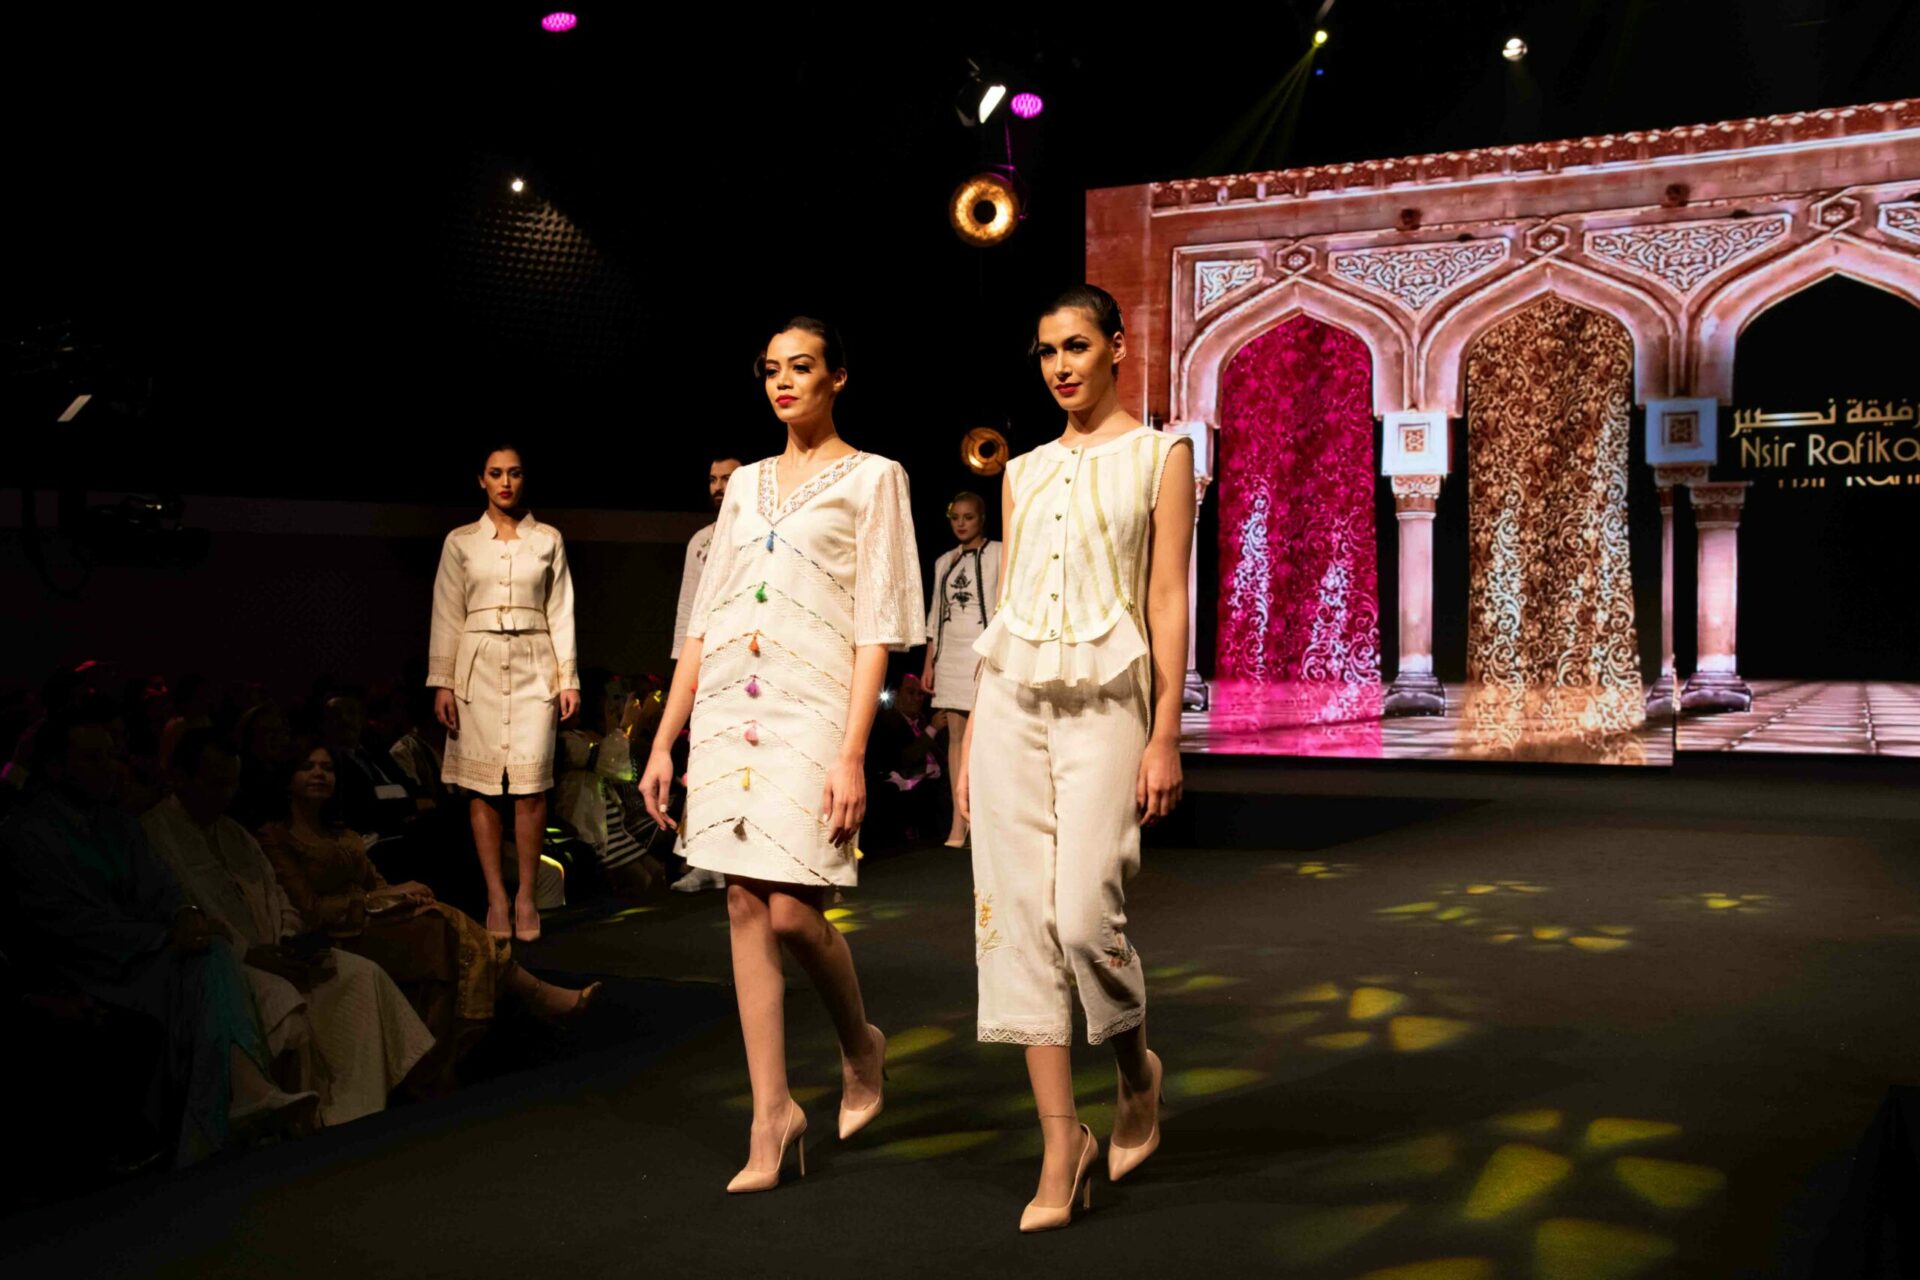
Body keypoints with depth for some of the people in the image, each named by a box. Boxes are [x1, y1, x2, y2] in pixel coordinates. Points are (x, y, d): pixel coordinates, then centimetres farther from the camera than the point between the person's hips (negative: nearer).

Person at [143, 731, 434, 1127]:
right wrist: (248, 953, -19)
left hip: (270, 953, 8)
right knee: (283, 999, -36)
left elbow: (277, 897, 23)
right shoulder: (155, 835, -4)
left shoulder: (233, 834, 23)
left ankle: (357, 1117, -20)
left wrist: (294, 941, 2)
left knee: (362, 975, -15)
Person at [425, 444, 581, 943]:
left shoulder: (548, 540, 10)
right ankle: (496, 897, 3)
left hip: (534, 665, 0)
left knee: (531, 785, -8)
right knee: (482, 785, -2)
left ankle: (526, 896, 1)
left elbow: (560, 613, 8)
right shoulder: (460, 541, 9)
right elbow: (447, 616, 7)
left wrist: (568, 677, 2)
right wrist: (442, 682, -1)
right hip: (478, 665, 0)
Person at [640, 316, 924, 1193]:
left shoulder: (872, 478, 3)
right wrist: (663, 740, 10)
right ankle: (771, 1109, 11)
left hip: (812, 707, -5)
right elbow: (704, 621, 16)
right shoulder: (746, 484, 17)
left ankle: (859, 1043, 19)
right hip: (730, 706, 5)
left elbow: (878, 626, -5)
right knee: (745, 905, 2)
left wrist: (852, 752, -14)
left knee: (792, 910, -11)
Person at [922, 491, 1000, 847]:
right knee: (956, 735, 2)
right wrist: (928, 662, 10)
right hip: (949, 654, 5)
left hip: (984, 652, -5)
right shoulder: (944, 561, 17)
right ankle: (958, 825, 1)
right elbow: (936, 613, 17)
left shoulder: (998, 553, 2)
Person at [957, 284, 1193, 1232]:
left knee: (1086, 915, -13)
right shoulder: (1024, 473, 16)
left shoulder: (1160, 457, 5)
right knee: (1020, 920, -1)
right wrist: (972, 737, 12)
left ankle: (1137, 1073, 19)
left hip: (1103, 702, -4)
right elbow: (1005, 605, 15)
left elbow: (1168, 600, -2)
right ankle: (1062, 1142, 8)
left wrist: (1166, 734, -9)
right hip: (1011, 700, 4)